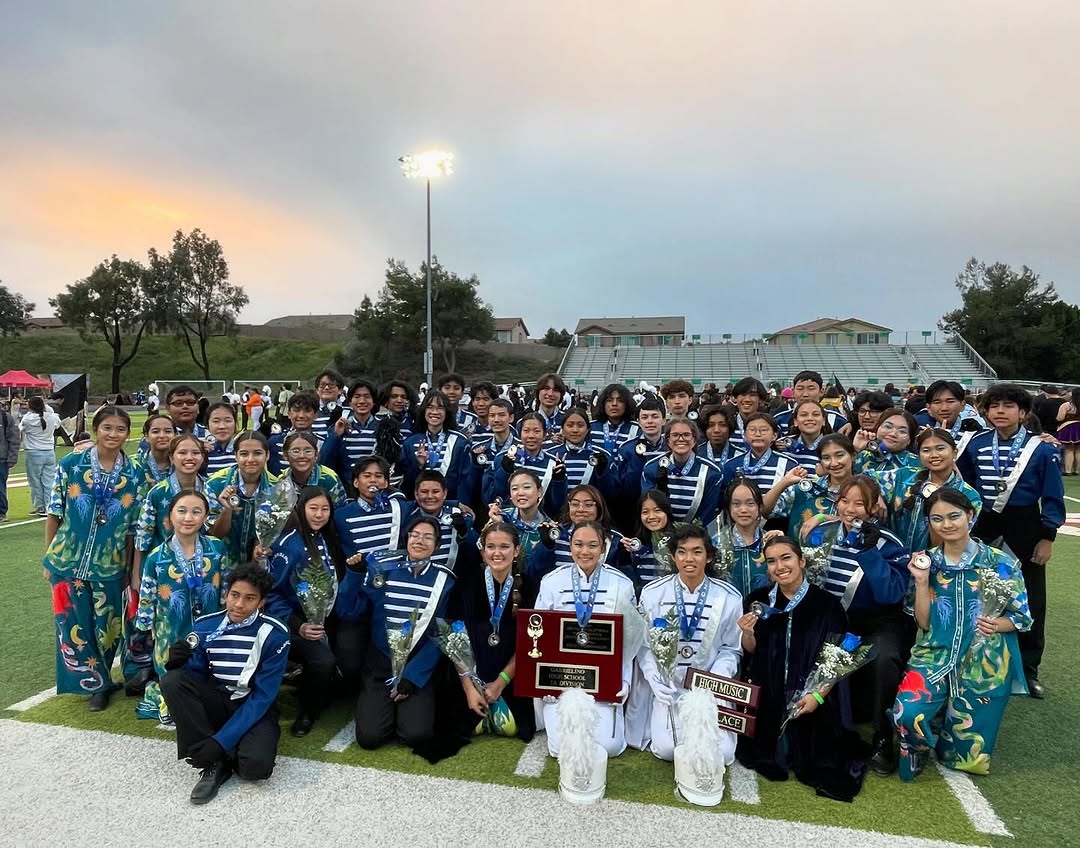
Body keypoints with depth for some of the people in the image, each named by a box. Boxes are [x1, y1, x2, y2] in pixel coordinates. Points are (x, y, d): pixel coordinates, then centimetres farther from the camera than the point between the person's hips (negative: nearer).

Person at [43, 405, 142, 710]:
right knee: (74, 627, 6)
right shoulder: (70, 465, -6)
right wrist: (49, 557, 3)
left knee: (107, 628, 9)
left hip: (109, 567, 1)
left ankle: (98, 681, 33)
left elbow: (134, 528, 2)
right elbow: (54, 513, 1)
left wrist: (130, 568, 3)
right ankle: (96, 683, 27)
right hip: (67, 561, 0)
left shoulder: (134, 475, -3)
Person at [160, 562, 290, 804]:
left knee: (256, 765, -34)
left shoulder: (275, 635, -16)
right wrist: (178, 664, -23)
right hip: (216, 702, 4)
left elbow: (262, 697, -17)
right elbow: (195, 677, 0)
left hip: (255, 709, -4)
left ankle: (221, 751, 2)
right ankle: (214, 762, -16)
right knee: (172, 681, -24)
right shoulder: (205, 627, -5)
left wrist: (221, 740, -24)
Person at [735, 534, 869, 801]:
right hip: (768, 695, 2)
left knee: (811, 764, -4)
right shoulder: (758, 600, -2)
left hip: (812, 696, -1)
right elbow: (751, 653, 3)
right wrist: (747, 633, -19)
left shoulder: (826, 604, -9)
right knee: (772, 758, -2)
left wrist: (817, 695, -17)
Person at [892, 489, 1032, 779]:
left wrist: (996, 624, -22)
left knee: (966, 743, 0)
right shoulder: (928, 561, 0)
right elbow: (924, 623, 0)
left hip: (985, 658, -1)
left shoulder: (1000, 562, -7)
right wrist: (922, 581, -13)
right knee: (907, 713, -24)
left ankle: (946, 747, 37)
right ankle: (918, 752, 10)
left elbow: (1023, 617, 0)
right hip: (937, 653, 1)